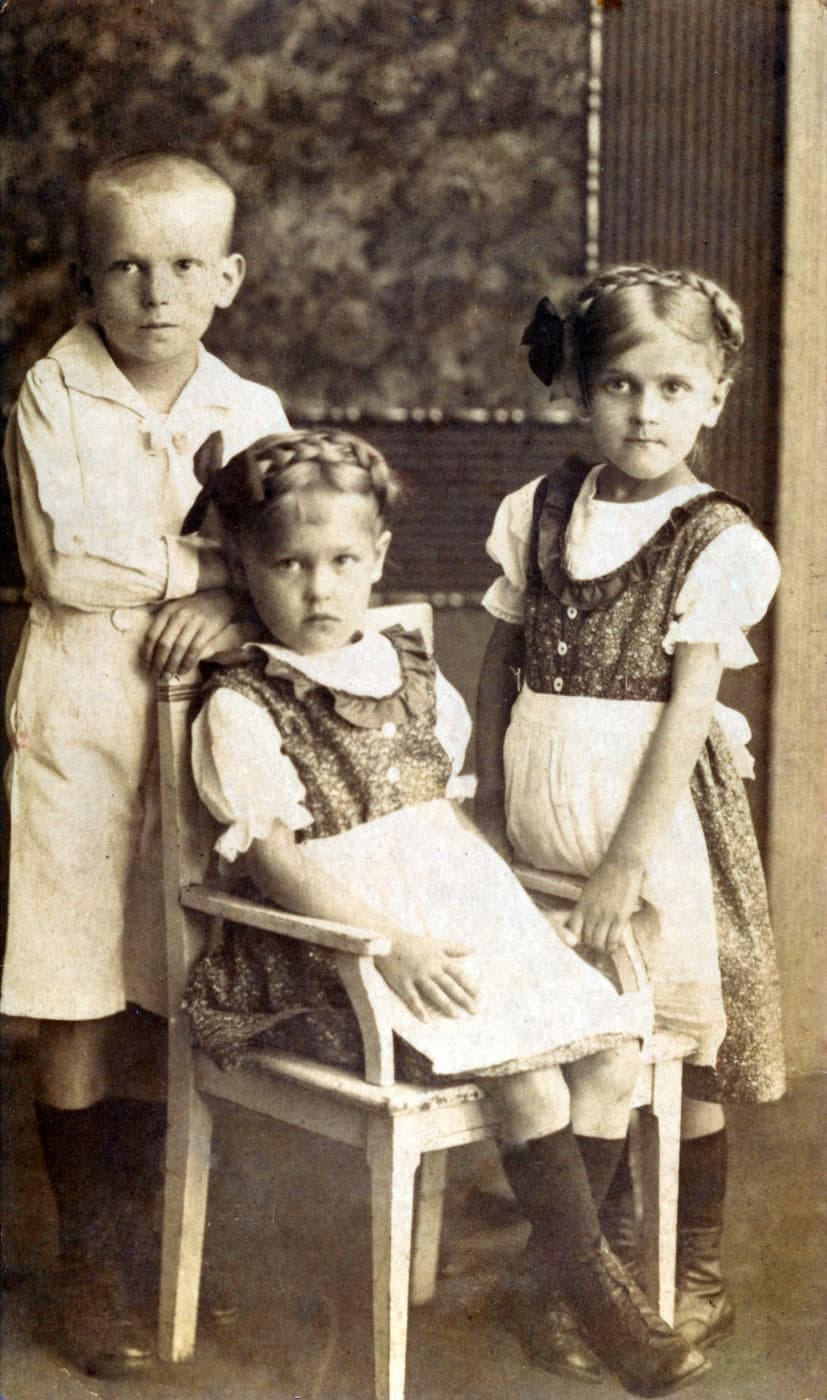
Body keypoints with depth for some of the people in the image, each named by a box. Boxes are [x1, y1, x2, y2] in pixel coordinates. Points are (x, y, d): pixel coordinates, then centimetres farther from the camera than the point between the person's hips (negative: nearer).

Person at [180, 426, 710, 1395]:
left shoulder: (413, 677, 13)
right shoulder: (239, 707, -7)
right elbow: (270, 859, -13)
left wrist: (497, 898, 5)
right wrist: (391, 945, -22)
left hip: (464, 916, 7)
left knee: (613, 1042, -11)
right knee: (523, 1068, -23)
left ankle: (542, 1279, 1)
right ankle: (598, 1288, -5)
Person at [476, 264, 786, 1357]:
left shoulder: (717, 542, -8)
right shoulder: (541, 511, 5)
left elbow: (688, 709, -13)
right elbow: (501, 665, 11)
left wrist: (627, 859, -17)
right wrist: (487, 806, 9)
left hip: (656, 814, -4)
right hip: (542, 819, 4)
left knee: (682, 1058, 4)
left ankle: (696, 1280, 21)